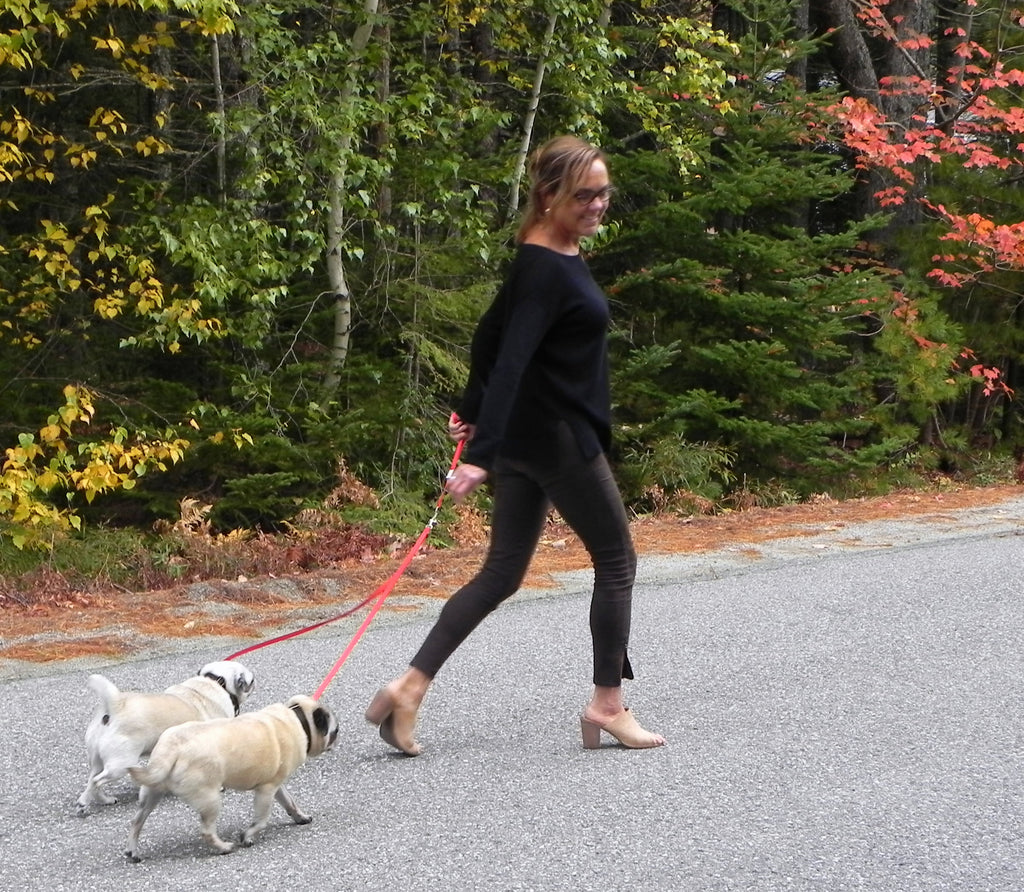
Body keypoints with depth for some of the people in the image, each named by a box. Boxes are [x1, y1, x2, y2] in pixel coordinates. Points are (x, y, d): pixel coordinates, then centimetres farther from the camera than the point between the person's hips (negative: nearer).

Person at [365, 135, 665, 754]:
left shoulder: (554, 257, 10)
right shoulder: (547, 270, -19)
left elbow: (491, 336, 18)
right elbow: (510, 361, -29)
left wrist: (473, 412, 25)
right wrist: (482, 454, -36)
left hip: (527, 439, 9)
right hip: (559, 438, -9)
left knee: (503, 572, 8)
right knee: (617, 560, 6)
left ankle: (409, 689, 2)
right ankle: (607, 705, 14)